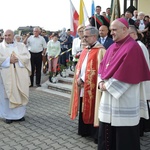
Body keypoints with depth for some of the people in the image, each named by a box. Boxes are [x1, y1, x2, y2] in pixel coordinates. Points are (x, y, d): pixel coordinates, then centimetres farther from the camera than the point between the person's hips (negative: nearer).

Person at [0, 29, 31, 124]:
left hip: (20, 74, 1)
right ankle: (9, 115, 9)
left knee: (20, 94, 4)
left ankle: (20, 114, 15)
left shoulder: (21, 45, 10)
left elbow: (27, 56, 0)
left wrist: (17, 58, -15)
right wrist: (9, 60, -15)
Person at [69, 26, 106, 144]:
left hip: (92, 86, -8)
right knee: (83, 109, 15)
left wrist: (83, 80, -15)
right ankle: (84, 130, 29)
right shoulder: (85, 50, 14)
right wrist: (79, 79, 1)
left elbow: (99, 70, -18)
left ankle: (95, 134, 13)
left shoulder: (100, 51, -13)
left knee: (92, 109, 1)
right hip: (82, 85, 8)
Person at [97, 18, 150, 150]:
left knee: (124, 136, 3)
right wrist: (101, 82, -2)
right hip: (109, 96, 9)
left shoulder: (132, 47, -15)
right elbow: (103, 66, 15)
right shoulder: (113, 47, 13)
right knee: (107, 133, 16)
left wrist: (108, 85, -14)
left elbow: (125, 74, -21)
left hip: (124, 99, -9)